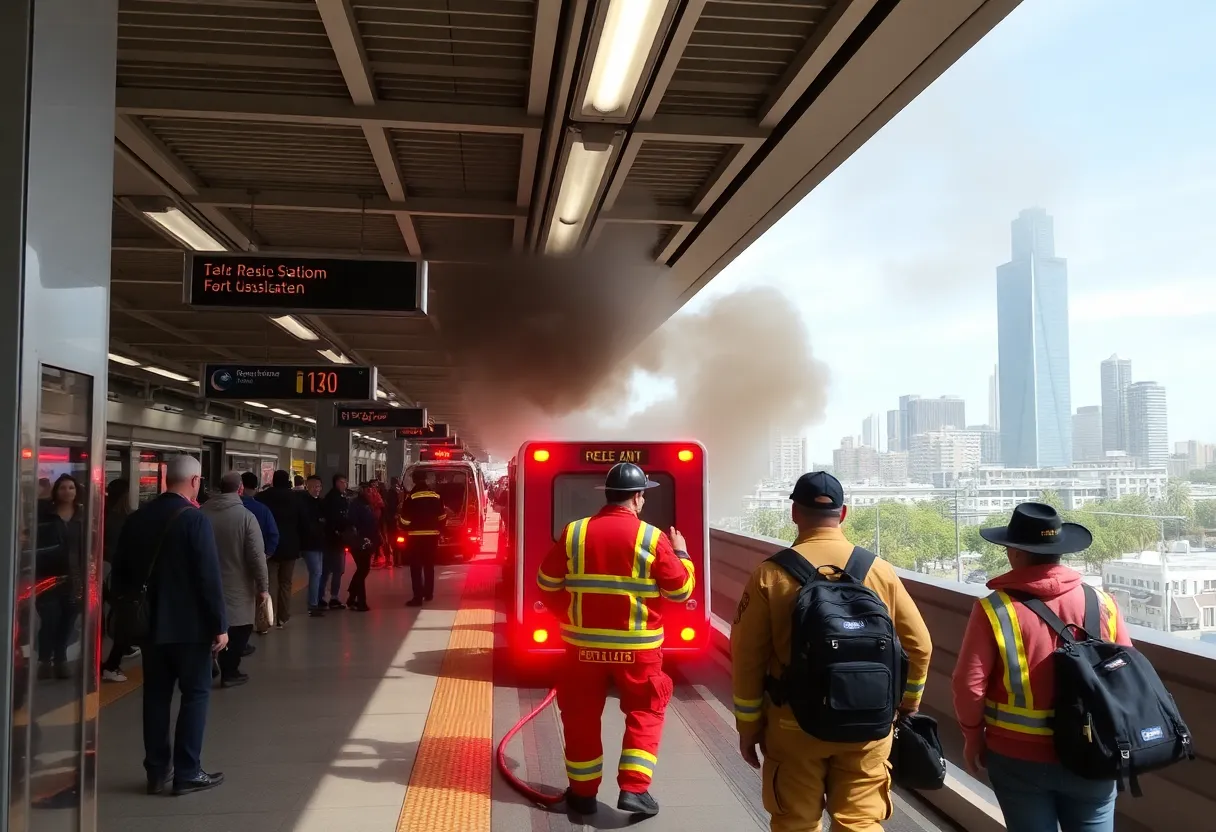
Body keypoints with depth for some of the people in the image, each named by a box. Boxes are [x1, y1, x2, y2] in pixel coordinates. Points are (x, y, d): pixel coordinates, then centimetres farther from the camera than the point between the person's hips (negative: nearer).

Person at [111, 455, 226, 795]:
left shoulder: (137, 519, 4)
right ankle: (187, 773, 6)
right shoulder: (194, 519, -16)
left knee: (156, 696, 12)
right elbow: (209, 576, -18)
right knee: (195, 695, 4)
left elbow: (120, 575, 10)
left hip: (151, 623, 6)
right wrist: (220, 624, -12)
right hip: (190, 624, -6)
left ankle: (157, 771, 19)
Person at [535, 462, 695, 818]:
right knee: (644, 712, 15)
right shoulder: (653, 538, -10)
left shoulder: (574, 532, -4)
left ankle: (583, 792, 24)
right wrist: (681, 554, 14)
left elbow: (547, 582, 5)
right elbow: (681, 590, -3)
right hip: (637, 645, -2)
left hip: (583, 643, 2)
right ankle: (634, 789, 8)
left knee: (581, 715, 15)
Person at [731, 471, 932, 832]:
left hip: (794, 725, -1)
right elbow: (918, 645, 3)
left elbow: (747, 657, -6)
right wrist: (907, 705, 18)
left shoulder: (770, 574, -8)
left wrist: (748, 725, 4)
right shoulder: (880, 570, -3)